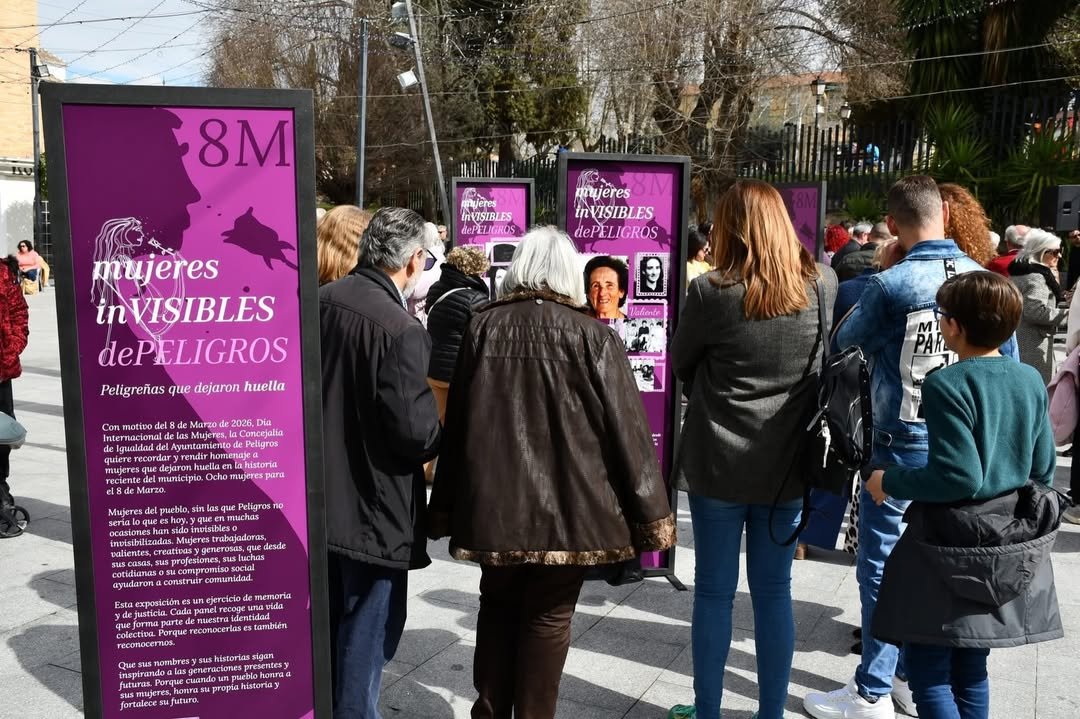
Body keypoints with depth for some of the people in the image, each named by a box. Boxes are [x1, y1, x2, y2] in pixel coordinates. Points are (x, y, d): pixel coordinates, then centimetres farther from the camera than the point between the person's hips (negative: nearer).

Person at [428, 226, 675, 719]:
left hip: (495, 502, 3)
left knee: (497, 604, 21)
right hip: (569, 504, -2)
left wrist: (447, 504, 13)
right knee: (549, 615, 13)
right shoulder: (593, 336, -8)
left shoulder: (483, 326, -1)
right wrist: (651, 513, -1)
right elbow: (626, 429, -8)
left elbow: (458, 421, 4)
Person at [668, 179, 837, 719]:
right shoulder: (822, 285, -2)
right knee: (774, 593, 14)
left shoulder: (712, 292, -13)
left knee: (713, 592, 10)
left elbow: (680, 361, 1)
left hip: (719, 462, -3)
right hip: (788, 464, 3)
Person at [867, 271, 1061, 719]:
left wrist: (889, 483, -10)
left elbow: (960, 477, -22)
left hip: (953, 547, -7)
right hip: (1011, 545, 7)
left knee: (929, 673, 4)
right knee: (971, 671, 19)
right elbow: (1043, 470, 9)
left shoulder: (947, 385, -18)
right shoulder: (1031, 380, 3)